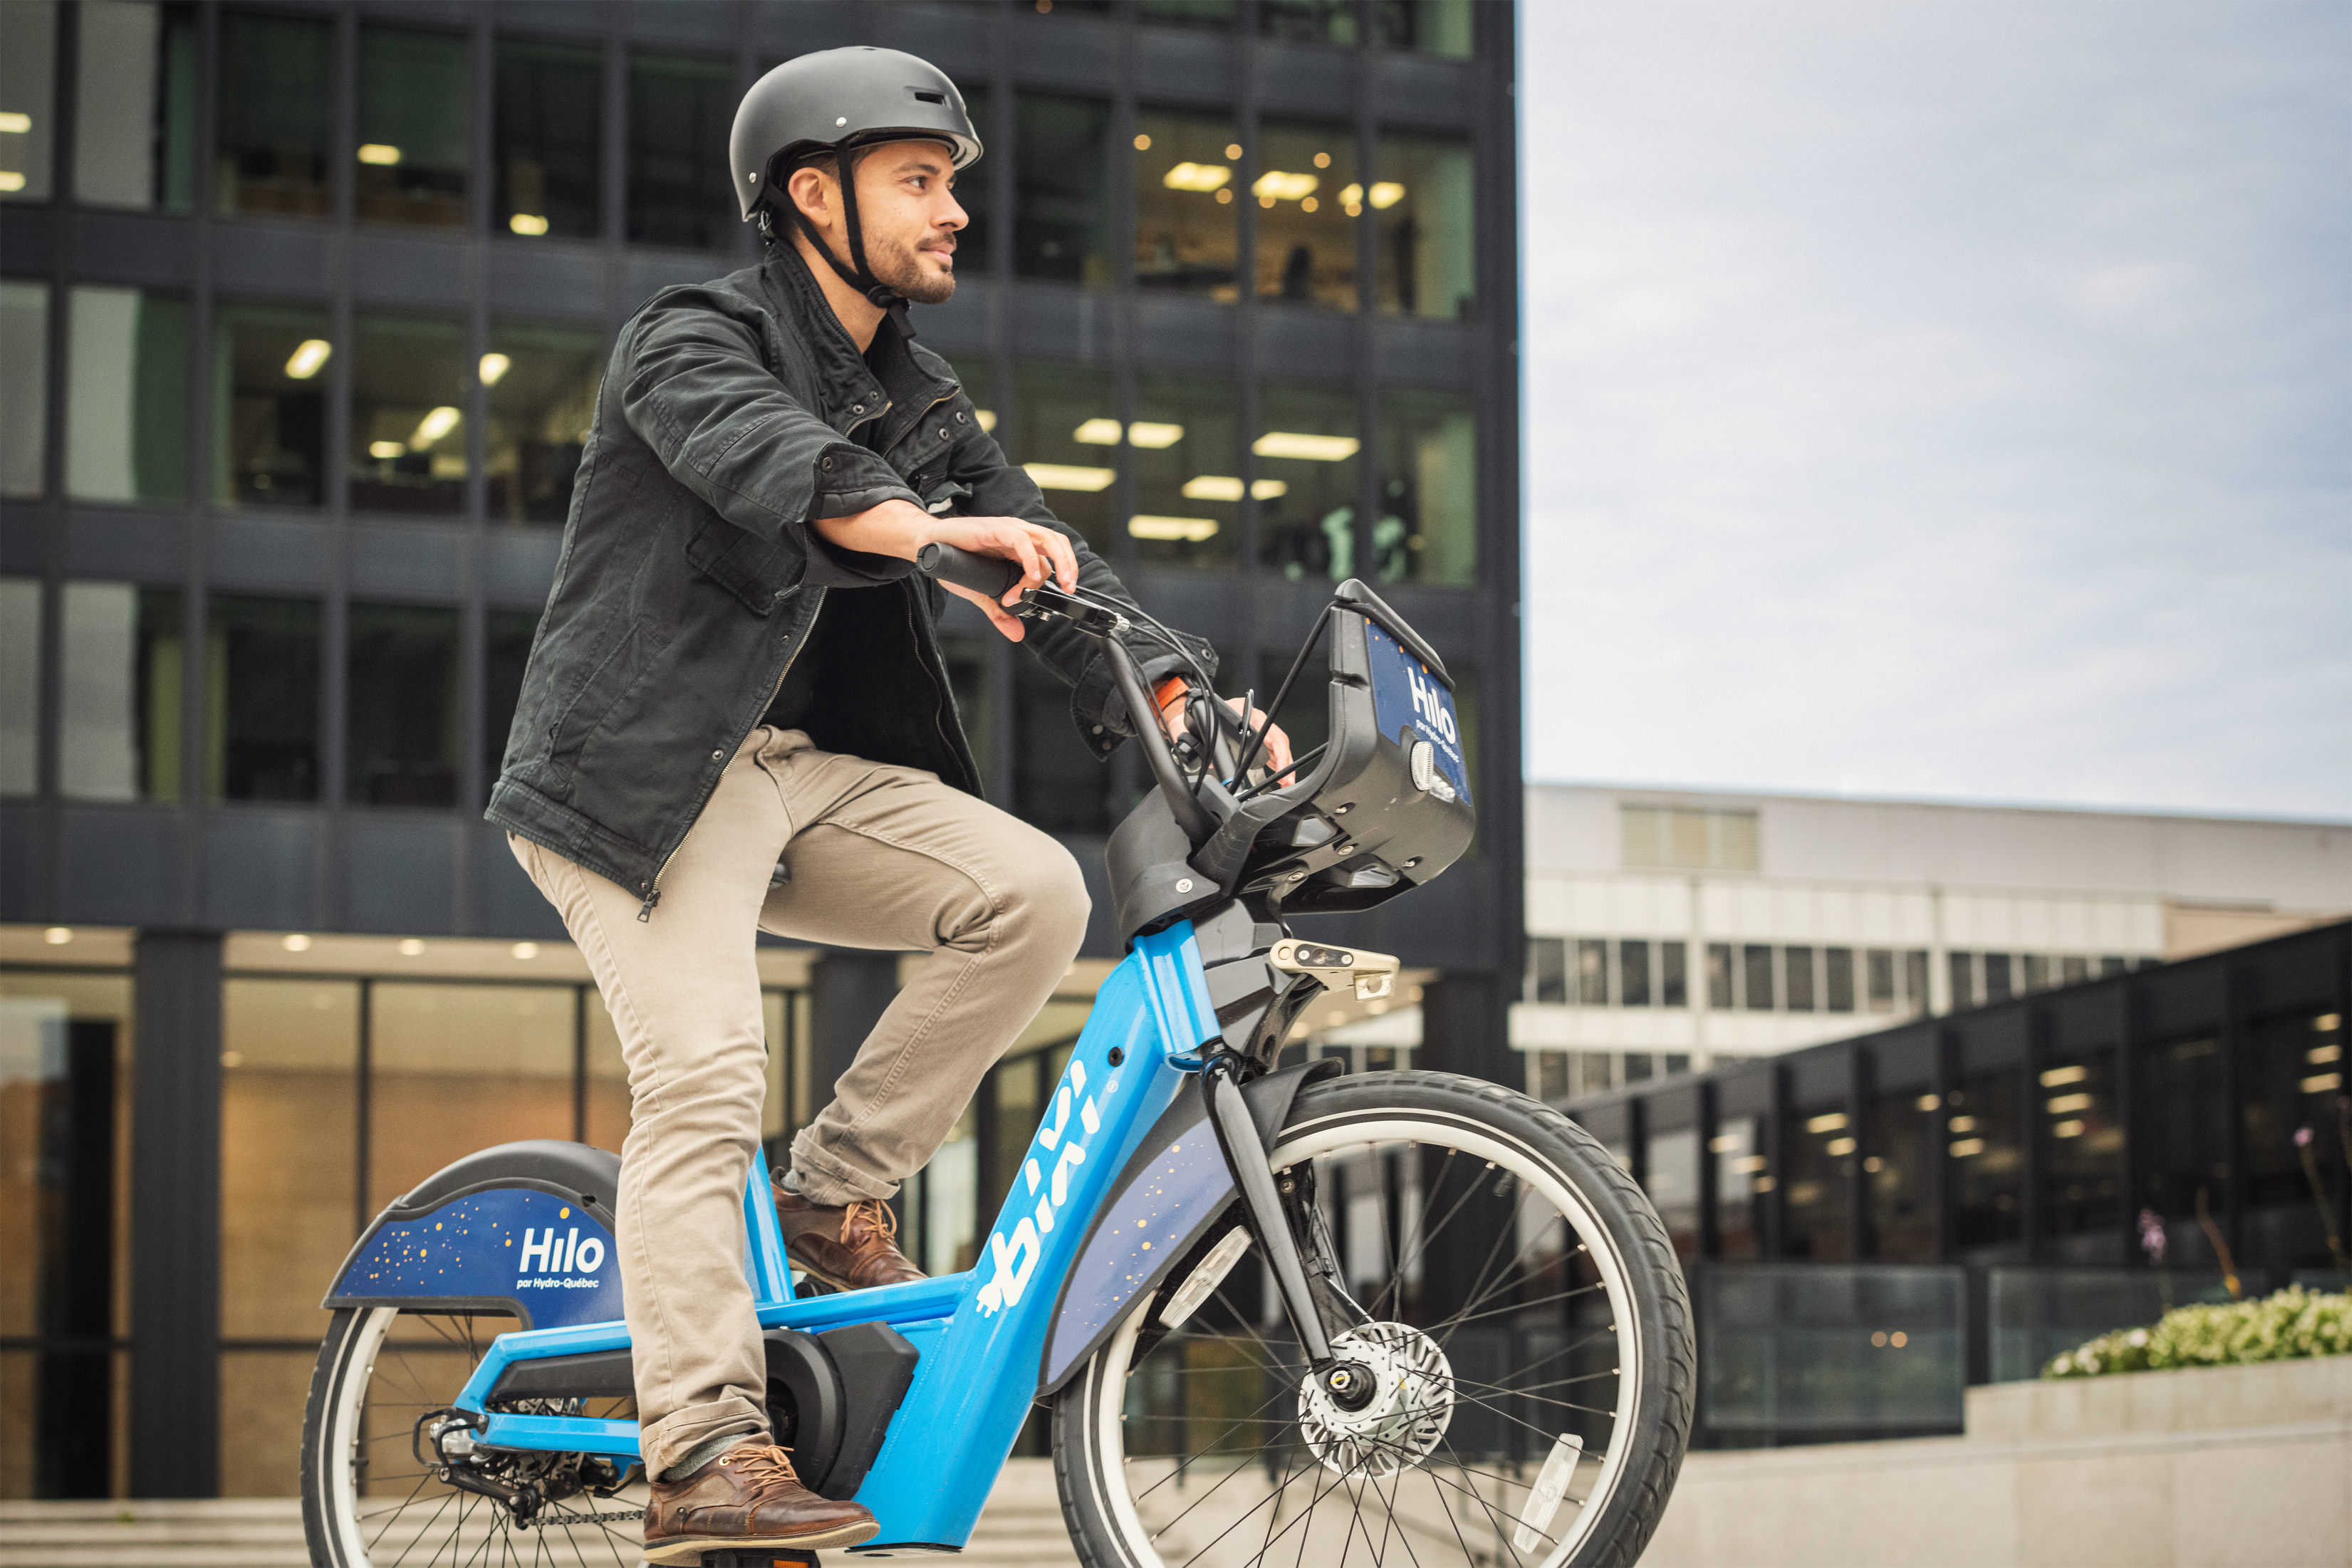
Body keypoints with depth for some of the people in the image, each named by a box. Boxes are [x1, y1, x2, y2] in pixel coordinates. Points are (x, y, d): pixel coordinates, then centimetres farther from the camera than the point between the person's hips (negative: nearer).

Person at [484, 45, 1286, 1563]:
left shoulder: (918, 399, 16)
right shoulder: (693, 340, -7)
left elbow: (1036, 549, 6)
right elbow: (762, 453, -30)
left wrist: (1170, 698, -10)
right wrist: (924, 528, -49)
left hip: (802, 766, 7)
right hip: (642, 768, -7)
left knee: (1033, 891, -14)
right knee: (705, 1076, -20)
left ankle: (836, 1198, -2)